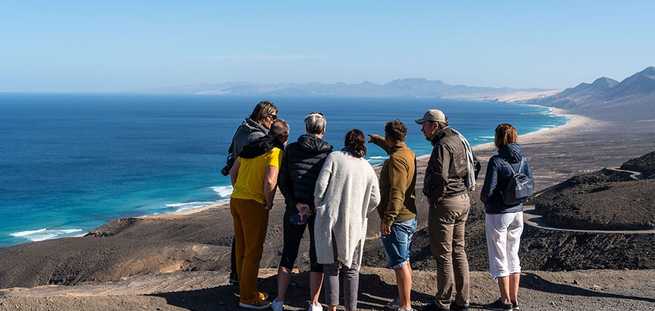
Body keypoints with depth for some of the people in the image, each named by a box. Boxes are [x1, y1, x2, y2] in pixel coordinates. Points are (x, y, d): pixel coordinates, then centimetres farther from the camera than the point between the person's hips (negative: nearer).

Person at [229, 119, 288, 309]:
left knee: (241, 249, 16)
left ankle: (246, 291, 29)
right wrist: (269, 203, -7)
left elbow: (233, 172, 18)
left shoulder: (251, 147, 13)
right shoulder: (276, 152, -10)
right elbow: (269, 182, -22)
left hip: (235, 200, 8)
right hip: (254, 205, -8)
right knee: (253, 251, 2)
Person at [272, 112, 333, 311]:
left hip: (294, 208, 1)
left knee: (288, 254, 12)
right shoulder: (329, 152, -5)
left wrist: (296, 204, -10)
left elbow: (282, 181, -7)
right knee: (317, 257, 9)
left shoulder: (291, 150, -1)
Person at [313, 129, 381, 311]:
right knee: (351, 269, 13)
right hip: (354, 224, 2)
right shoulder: (367, 167, 9)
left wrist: (319, 207, 7)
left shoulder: (334, 157, 0)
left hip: (330, 220, -2)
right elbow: (375, 199, 6)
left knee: (331, 266, 7)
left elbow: (321, 185, -7)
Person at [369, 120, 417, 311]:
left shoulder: (396, 159, -19)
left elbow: (397, 193, -27)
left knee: (400, 263, -5)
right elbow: (392, 148, 37)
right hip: (409, 217, 10)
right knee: (404, 261, 18)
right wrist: (377, 140, 50)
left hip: (396, 220, -10)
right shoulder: (408, 154, 11)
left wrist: (387, 219, -27)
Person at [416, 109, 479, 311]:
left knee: (443, 255, 0)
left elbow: (439, 177, -27)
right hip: (463, 200, 10)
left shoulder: (443, 145, -18)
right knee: (458, 251, 15)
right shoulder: (459, 140, 12)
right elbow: (474, 166, 22)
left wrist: (432, 196, -13)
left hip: (445, 203, -10)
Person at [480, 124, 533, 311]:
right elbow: (530, 183, 7)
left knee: (499, 257, 5)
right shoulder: (522, 159, 1)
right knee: (513, 255, 16)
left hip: (497, 214, -6)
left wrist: (483, 197, 1)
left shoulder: (496, 161, -18)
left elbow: (488, 190, -20)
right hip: (517, 212, 6)